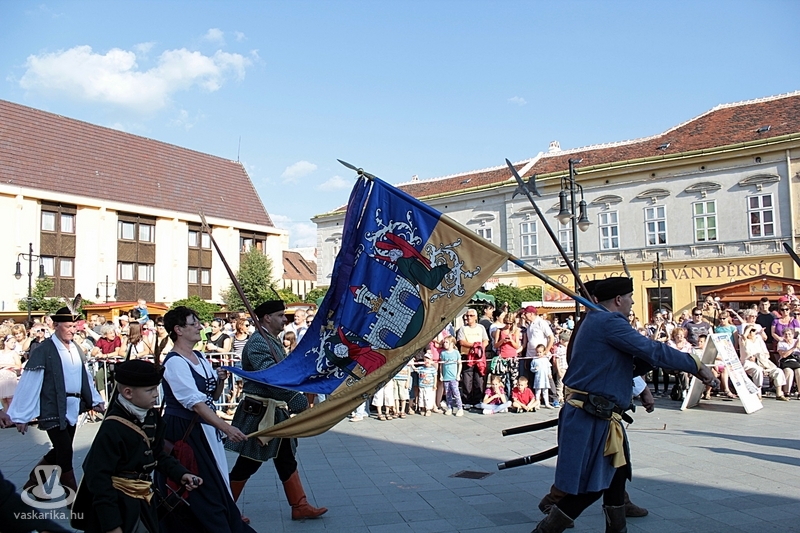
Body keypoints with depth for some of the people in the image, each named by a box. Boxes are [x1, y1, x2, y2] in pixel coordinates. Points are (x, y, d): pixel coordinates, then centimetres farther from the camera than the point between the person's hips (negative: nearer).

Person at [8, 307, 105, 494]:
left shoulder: (76, 349, 8)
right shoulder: (43, 351, -13)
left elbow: (85, 377, 14)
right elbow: (29, 383, -13)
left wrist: (95, 400, 13)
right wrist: (21, 415, -12)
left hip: (72, 409, 7)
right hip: (53, 411, -7)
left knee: (61, 451, 17)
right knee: (65, 452, -2)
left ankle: (34, 478, 41)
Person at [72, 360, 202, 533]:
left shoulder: (153, 418, 0)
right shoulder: (112, 429, -24)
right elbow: (99, 478, -22)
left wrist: (181, 474, -3)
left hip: (144, 502, 8)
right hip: (118, 505, -8)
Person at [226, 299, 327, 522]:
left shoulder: (274, 342, 13)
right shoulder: (257, 342, -17)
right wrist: (297, 400, -32)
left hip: (277, 412, 9)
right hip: (259, 413, -9)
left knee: (287, 461, 12)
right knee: (248, 464, 3)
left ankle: (300, 507, 20)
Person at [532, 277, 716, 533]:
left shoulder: (596, 320, 18)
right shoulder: (609, 322, -15)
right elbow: (652, 351, -17)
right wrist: (696, 366, -8)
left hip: (600, 417, 11)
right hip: (590, 418, -11)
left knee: (615, 474, 21)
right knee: (588, 488, -5)